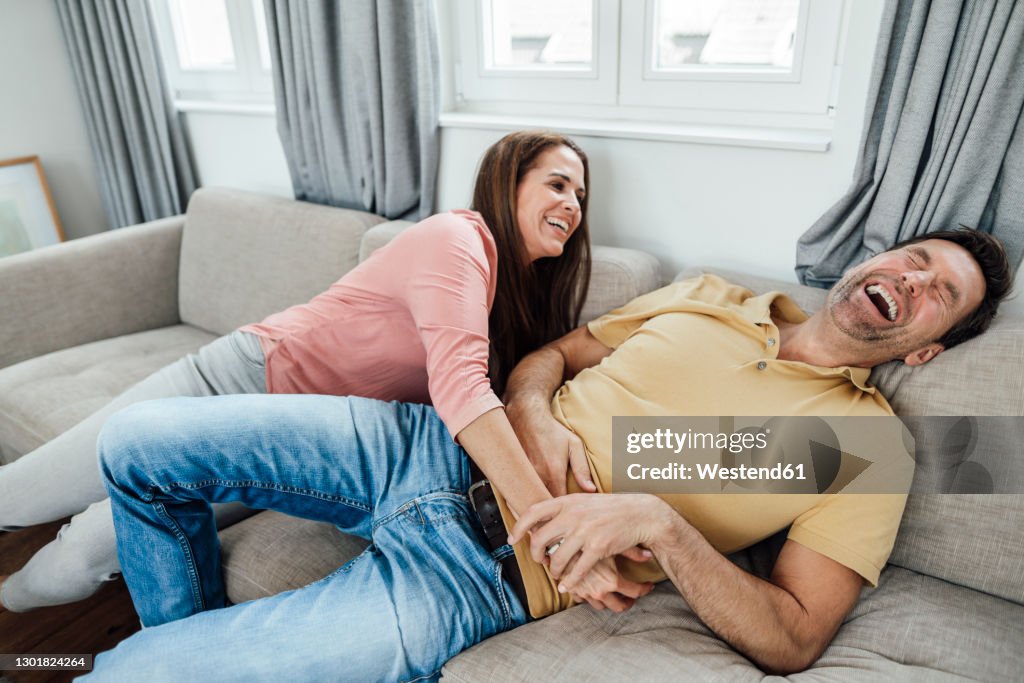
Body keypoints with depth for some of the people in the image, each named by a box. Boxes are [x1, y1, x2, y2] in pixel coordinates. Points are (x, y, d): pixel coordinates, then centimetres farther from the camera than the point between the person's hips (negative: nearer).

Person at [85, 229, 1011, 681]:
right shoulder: (710, 295, 11)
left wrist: (660, 522, -23)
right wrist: (534, 415, -9)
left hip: (479, 567, -5)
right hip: (442, 446, 6)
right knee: (140, 444, 4)